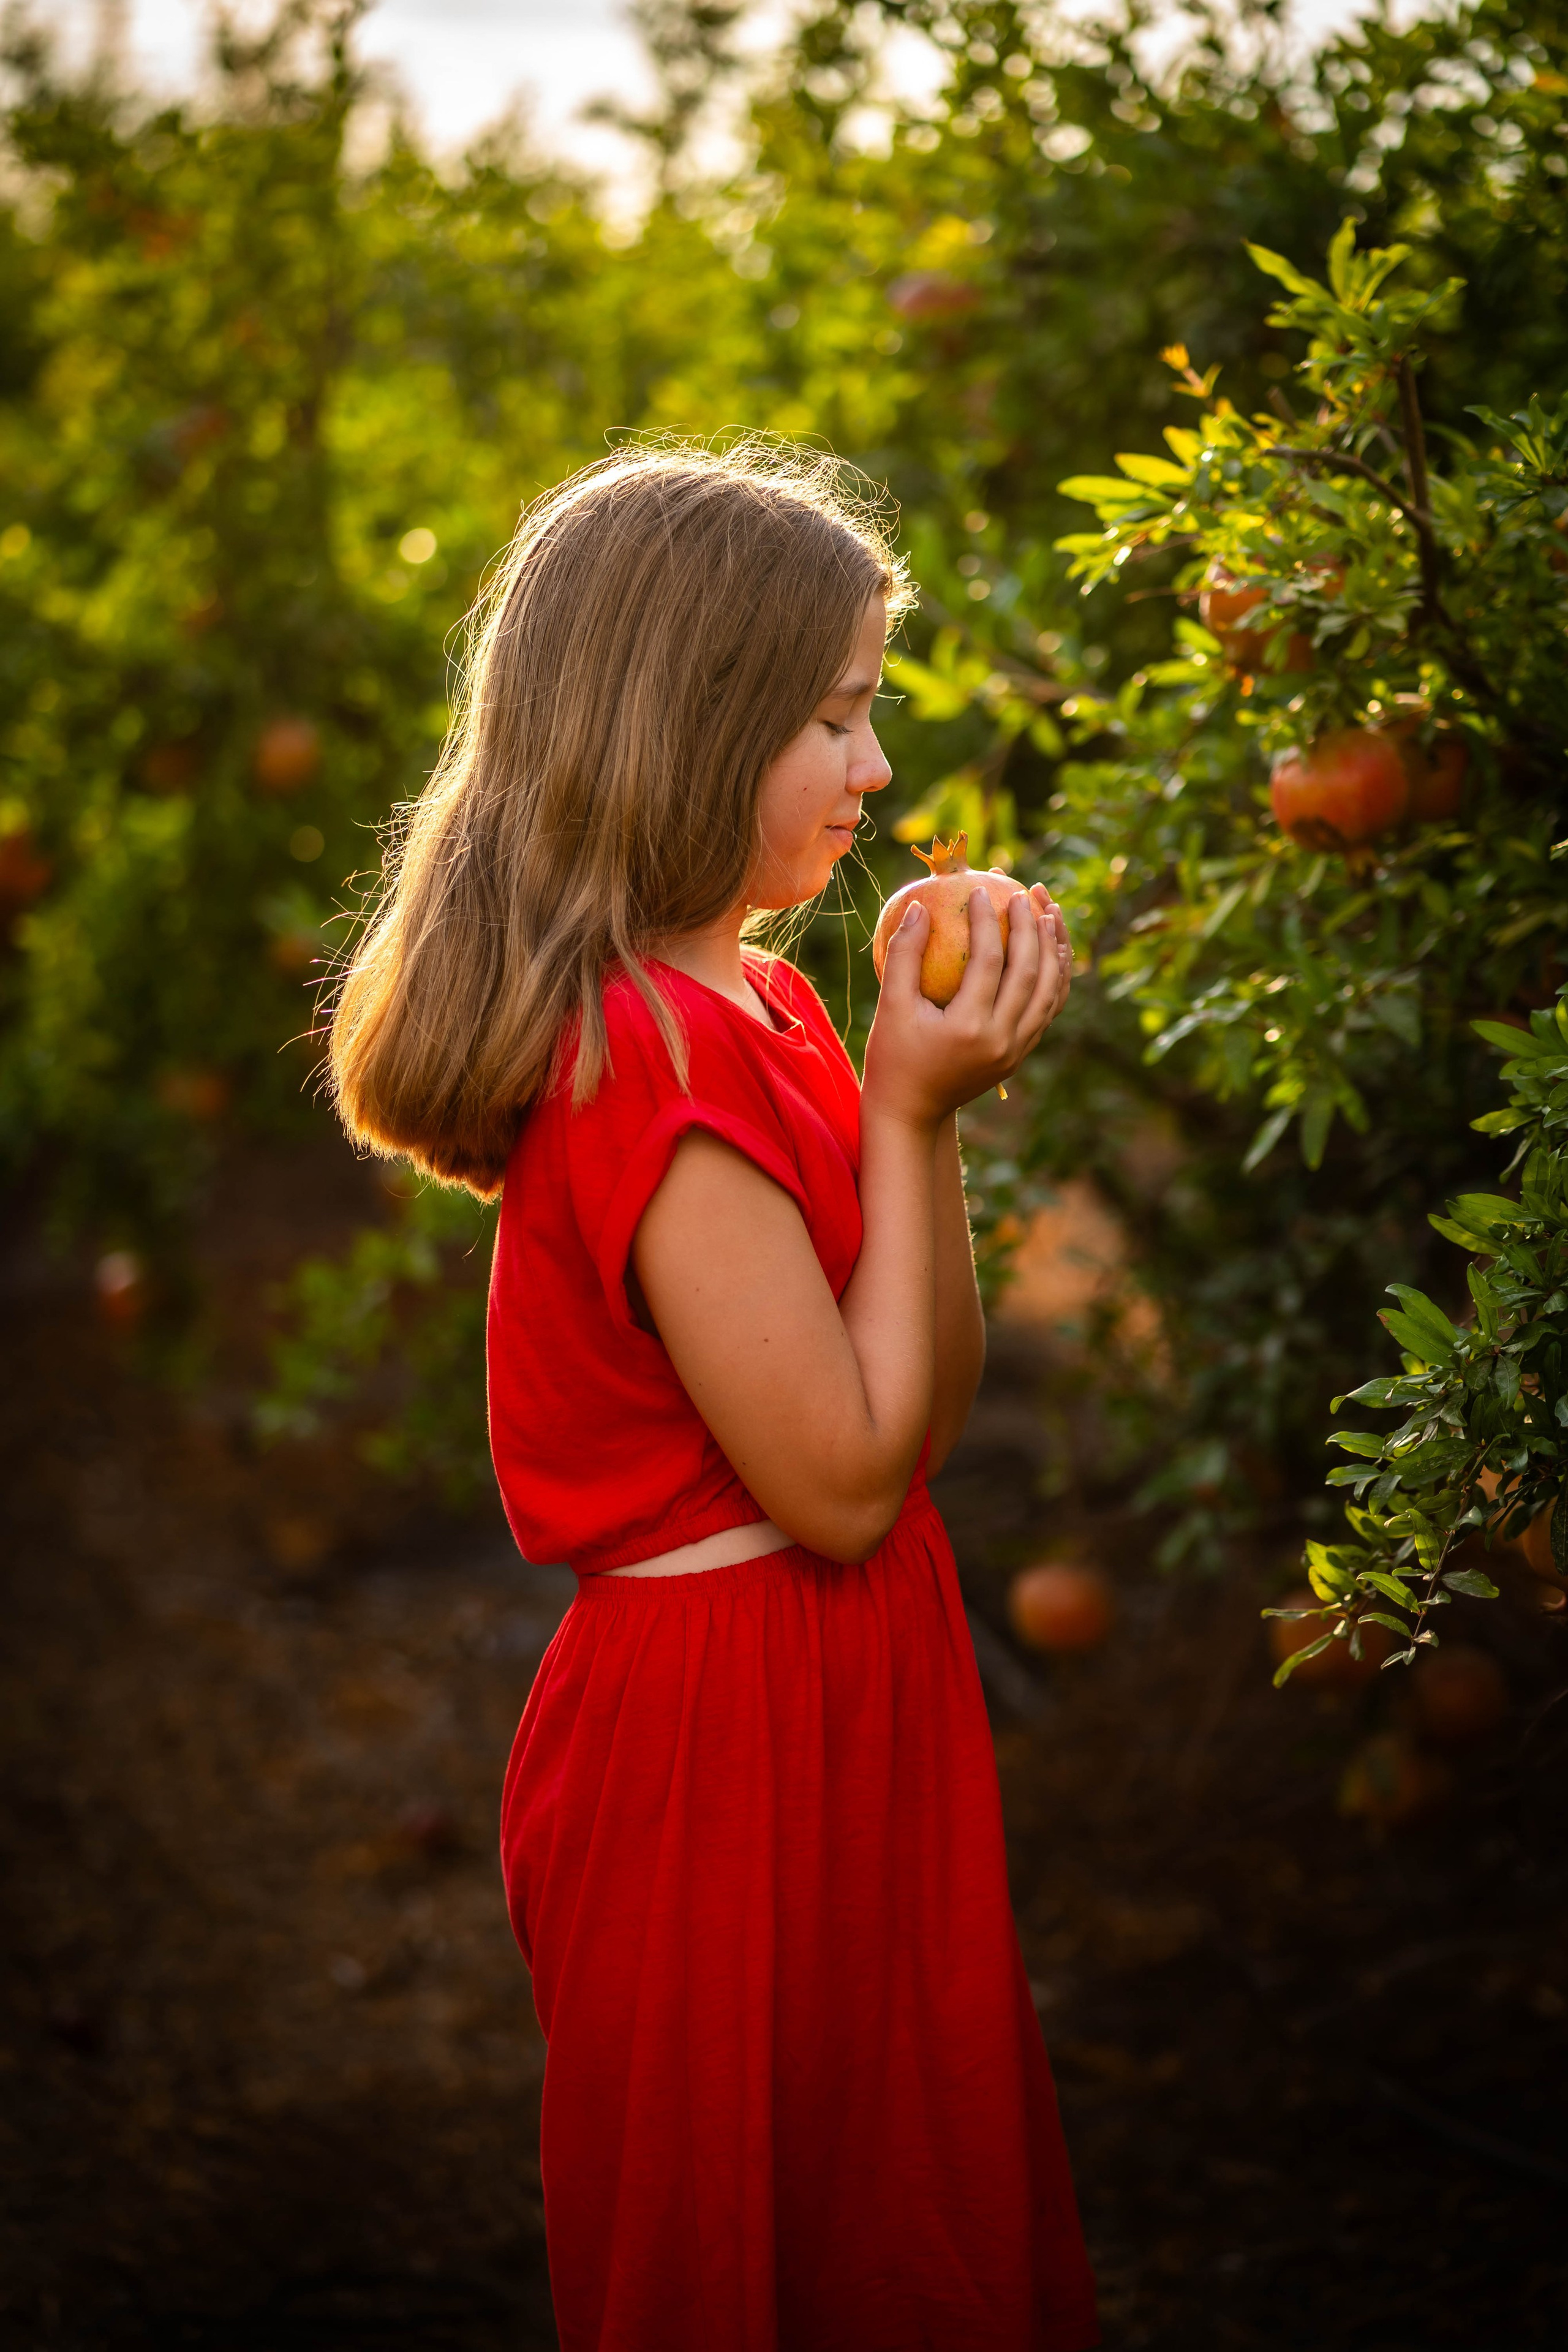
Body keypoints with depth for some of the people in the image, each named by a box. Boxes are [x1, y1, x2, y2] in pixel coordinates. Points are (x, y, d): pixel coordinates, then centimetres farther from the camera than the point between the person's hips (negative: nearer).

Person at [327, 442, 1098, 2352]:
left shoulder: (754, 1008, 8)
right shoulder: (655, 1055, -21)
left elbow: (922, 1421, 8)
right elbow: (845, 1485, -21)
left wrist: (924, 1101, -3)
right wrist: (905, 1114, -17)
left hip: (841, 1707, 9)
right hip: (726, 1743, -9)